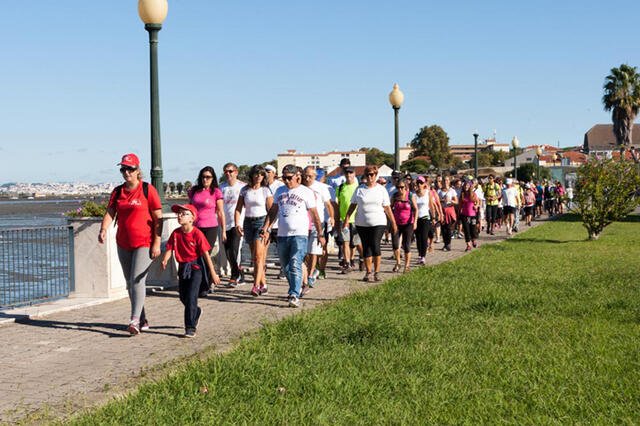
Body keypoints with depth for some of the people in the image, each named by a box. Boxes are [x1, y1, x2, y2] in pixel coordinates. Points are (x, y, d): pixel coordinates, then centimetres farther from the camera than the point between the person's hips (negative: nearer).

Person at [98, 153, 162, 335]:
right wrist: (103, 229, -21)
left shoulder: (148, 189, -5)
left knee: (137, 279, -17)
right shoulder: (117, 192, 10)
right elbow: (110, 212, 0)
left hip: (144, 243, -6)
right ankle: (143, 320, 21)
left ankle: (134, 321, -21)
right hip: (123, 245, 6)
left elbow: (158, 218, -6)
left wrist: (156, 243, -11)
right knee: (130, 282, 11)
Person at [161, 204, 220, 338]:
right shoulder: (176, 233, -1)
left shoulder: (197, 234, -15)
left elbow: (206, 254, -13)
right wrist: (164, 260, -26)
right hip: (182, 267, 6)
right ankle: (197, 312, 45)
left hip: (196, 267, -6)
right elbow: (169, 249, -4)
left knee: (191, 297, -10)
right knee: (183, 297, 16)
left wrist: (213, 273, -10)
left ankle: (190, 327, -4)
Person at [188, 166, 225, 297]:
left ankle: (204, 288, 2)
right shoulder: (193, 191, 9)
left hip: (210, 228, -4)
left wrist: (224, 231, 1)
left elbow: (220, 212, 1)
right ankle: (206, 285, 17)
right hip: (195, 227, 4)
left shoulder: (216, 192, -1)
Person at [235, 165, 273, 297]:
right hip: (248, 222, 4)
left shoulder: (266, 190, -1)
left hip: (261, 221, -4)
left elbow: (271, 211, -2)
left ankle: (256, 285, -17)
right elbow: (238, 209, 8)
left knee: (258, 256, -14)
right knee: (254, 257, 9)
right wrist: (237, 224, -4)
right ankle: (263, 285, 19)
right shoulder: (245, 190, 7)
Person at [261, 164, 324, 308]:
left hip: (299, 235, -5)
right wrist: (266, 227, 6)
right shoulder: (280, 191, 14)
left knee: (295, 265, -18)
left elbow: (314, 215, 3)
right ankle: (295, 289, 31)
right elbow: (273, 211, 19)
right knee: (286, 266, 13)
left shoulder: (306, 192, 1)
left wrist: (320, 234, 1)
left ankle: (294, 295, -22)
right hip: (282, 235, 6)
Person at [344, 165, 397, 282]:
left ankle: (377, 272, -3)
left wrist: (393, 223, 4)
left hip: (378, 223, -2)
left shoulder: (381, 189, 5)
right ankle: (369, 272, 14)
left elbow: (387, 208, 6)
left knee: (375, 245, -13)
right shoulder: (359, 189, 6)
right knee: (366, 247, 4)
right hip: (362, 224, 2)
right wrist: (347, 218, -3)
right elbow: (353, 205, 7)